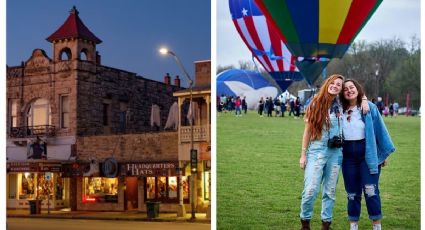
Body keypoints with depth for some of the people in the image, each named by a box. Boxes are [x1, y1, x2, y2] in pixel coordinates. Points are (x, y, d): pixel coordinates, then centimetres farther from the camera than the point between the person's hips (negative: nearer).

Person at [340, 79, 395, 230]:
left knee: (370, 189, -8)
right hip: (348, 154, 3)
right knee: (352, 192, 9)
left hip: (368, 153, -3)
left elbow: (380, 129, -2)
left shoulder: (370, 107, -4)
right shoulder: (341, 110, 5)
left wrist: (384, 152, -2)